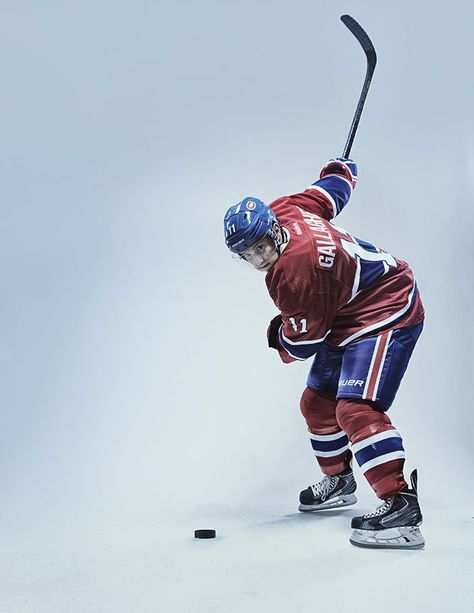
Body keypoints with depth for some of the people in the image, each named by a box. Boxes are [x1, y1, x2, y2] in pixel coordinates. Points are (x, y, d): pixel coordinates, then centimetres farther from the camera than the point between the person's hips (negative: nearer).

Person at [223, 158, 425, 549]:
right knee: (317, 401, 13)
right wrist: (340, 168, 35)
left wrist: (277, 335, 3)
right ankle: (339, 481, 31)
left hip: (387, 314, -10)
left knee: (355, 408, -26)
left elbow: (302, 343, -19)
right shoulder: (285, 209, -7)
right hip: (351, 318, 10)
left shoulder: (292, 275, -32)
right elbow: (330, 191, 12)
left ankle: (400, 506, -21)